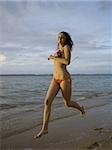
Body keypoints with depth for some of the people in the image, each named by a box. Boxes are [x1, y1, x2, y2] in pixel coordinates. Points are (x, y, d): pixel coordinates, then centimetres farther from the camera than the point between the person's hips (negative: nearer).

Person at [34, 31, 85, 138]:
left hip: (64, 79, -6)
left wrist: (53, 57, -11)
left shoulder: (66, 47, -3)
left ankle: (81, 108, 44)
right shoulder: (59, 49, 20)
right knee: (47, 101, -12)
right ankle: (44, 128, -8)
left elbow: (67, 62, -19)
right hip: (55, 79, 7)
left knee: (67, 104, 9)